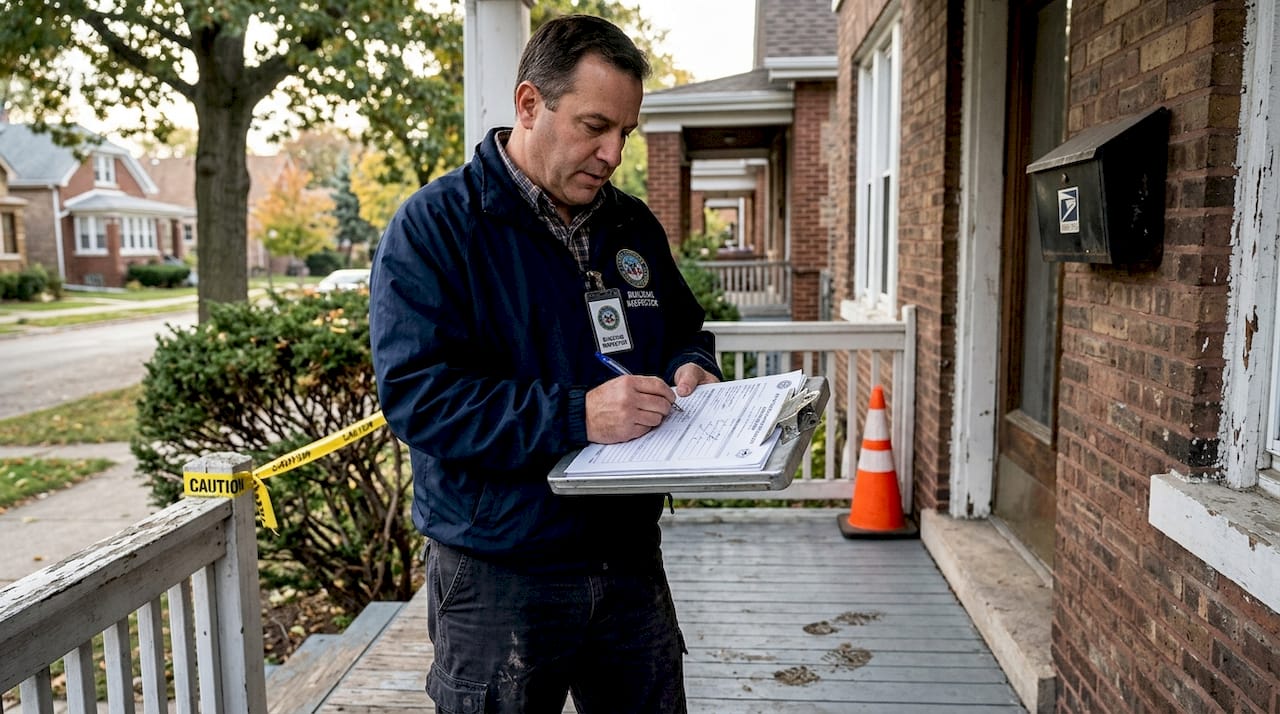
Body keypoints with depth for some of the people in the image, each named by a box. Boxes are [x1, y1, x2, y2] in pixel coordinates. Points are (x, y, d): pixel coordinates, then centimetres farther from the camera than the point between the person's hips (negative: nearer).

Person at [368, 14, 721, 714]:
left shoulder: (634, 225, 8)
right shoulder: (434, 226, -11)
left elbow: (684, 330, 21)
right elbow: (415, 393, -21)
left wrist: (690, 368, -3)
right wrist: (576, 414, -27)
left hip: (630, 563, 6)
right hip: (497, 580, -5)